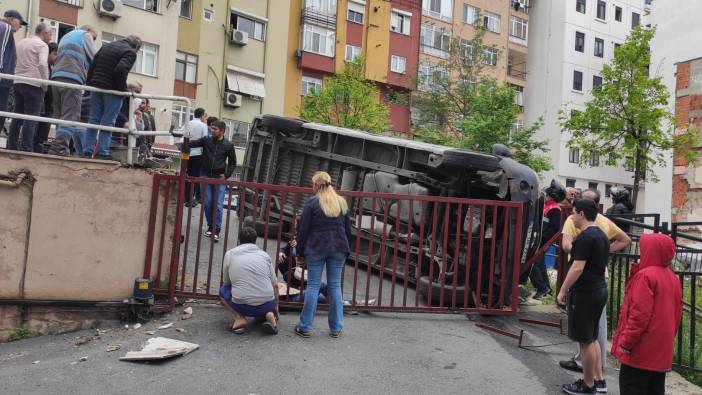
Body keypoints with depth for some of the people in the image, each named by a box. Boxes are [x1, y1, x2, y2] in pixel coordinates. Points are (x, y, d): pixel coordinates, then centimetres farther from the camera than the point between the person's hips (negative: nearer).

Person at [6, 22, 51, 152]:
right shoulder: (42, 45, -6)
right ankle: (26, 149, -13)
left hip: (17, 82, 8)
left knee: (17, 116, 10)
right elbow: (42, 64, -20)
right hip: (33, 84, -7)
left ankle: (11, 146, 10)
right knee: (31, 118, -8)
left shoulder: (21, 42, 19)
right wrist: (46, 82, -11)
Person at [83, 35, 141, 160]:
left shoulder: (106, 46, 19)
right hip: (112, 90, -6)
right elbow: (121, 69, -21)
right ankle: (103, 152, -4)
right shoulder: (130, 52, -6)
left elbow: (92, 65, 16)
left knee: (94, 120, 9)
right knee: (108, 123, -3)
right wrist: (123, 88, -11)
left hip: (96, 87, 7)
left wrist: (90, 83, 17)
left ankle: (88, 151, 8)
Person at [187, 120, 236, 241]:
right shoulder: (206, 140, 2)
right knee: (207, 203, 5)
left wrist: (226, 175, -4)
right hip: (205, 176, 2)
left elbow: (232, 163, 6)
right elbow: (194, 144, -9)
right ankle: (210, 226, 21)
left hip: (219, 178, -2)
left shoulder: (228, 145, -1)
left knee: (218, 205, -4)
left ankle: (216, 230, 3)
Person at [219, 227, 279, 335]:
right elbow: (275, 285, 11)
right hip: (267, 305, 2)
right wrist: (275, 307, 26)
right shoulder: (264, 254, 10)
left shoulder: (230, 254, 8)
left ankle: (240, 318, 6)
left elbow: (227, 283, 17)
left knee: (223, 289, 27)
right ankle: (268, 314, 4)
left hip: (243, 306, -2)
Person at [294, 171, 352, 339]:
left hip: (316, 249, -3)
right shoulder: (342, 202, 10)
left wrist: (300, 252, 3)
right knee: (335, 286, 9)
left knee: (313, 285, 2)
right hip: (338, 249, 4)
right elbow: (348, 229, 13)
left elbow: (303, 229, -5)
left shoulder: (312, 202, -5)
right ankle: (336, 328, 13)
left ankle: (305, 327, 8)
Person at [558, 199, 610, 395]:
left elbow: (577, 268, -23)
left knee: (585, 341, 0)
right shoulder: (602, 235, 12)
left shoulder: (585, 237, -18)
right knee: (593, 338, 18)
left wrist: (563, 291, -15)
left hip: (584, 293, -10)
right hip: (600, 290, 10)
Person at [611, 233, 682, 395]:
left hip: (642, 350, -8)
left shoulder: (645, 275, -17)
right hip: (662, 351, 8)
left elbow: (639, 314, -21)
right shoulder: (673, 278, 9)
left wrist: (626, 342, -15)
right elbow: (677, 314, 16)